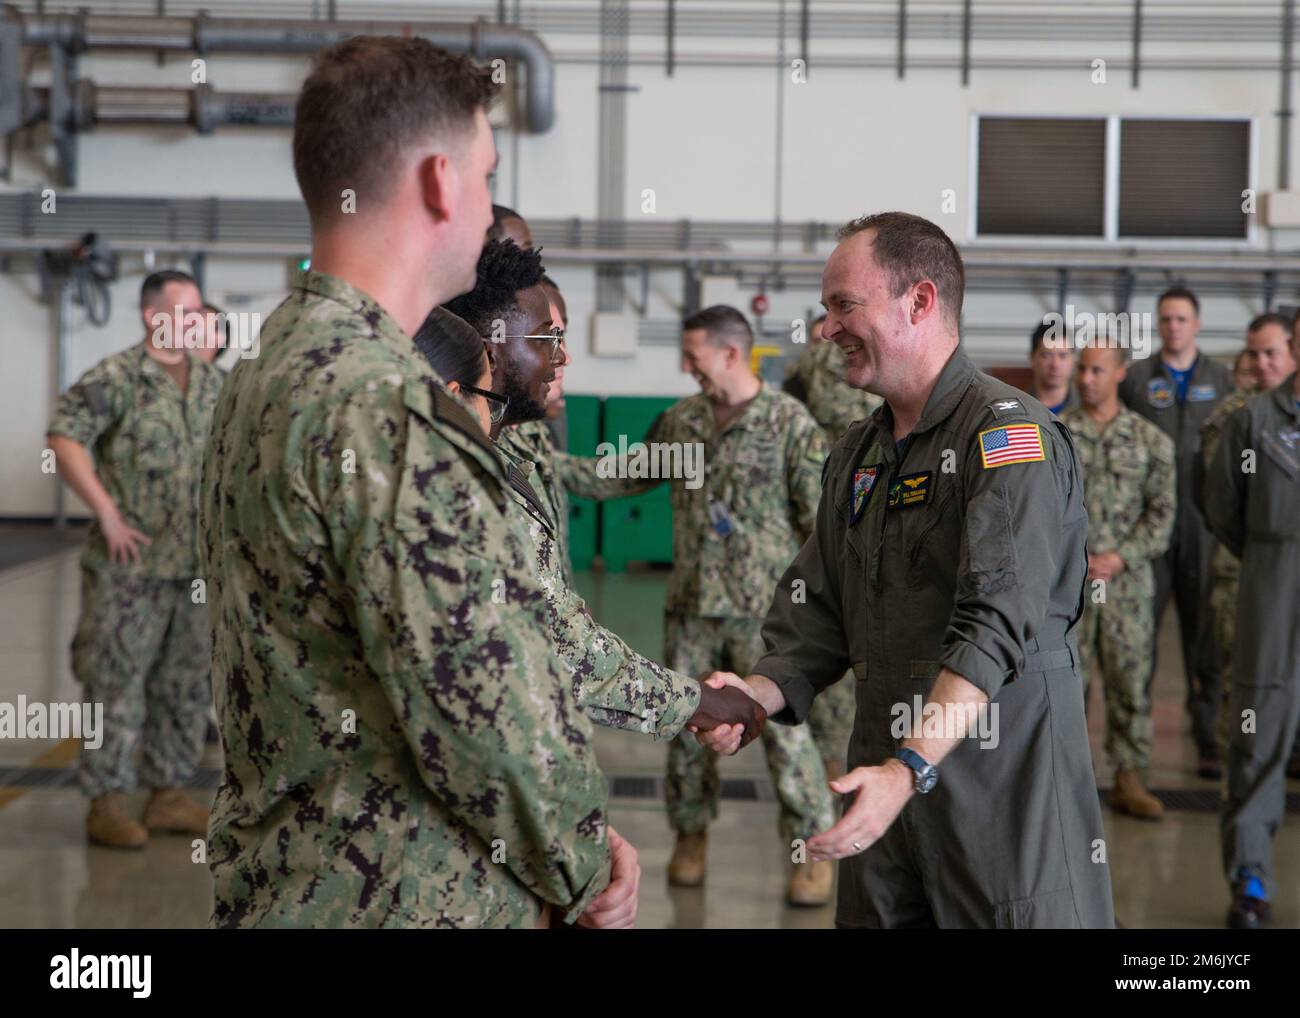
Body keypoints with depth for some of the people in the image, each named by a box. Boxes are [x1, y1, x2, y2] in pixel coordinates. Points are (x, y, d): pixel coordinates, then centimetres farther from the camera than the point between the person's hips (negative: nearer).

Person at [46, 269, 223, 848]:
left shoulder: (213, 384, 11)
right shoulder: (116, 379, -10)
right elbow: (63, 437, -16)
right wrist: (107, 512, -19)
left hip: (197, 565, 7)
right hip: (130, 565, -6)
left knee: (186, 685, 11)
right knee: (116, 681, -1)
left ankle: (169, 794, 22)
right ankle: (107, 804, 8)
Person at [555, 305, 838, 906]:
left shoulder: (790, 424, -8)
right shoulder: (681, 422, 7)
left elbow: (821, 516, -8)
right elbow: (626, 476, 17)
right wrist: (552, 467, 10)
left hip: (765, 609, -5)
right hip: (690, 607, 5)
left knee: (784, 730, -4)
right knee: (687, 724, 10)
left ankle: (811, 851, 9)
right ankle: (691, 833, 27)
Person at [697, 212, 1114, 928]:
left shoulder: (1009, 434, -13)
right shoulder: (855, 455, 15)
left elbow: (997, 625, -24)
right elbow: (815, 609, 12)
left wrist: (909, 768, -33)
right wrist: (757, 695, -9)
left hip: (1003, 787, -7)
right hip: (888, 776, 7)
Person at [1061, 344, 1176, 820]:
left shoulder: (1150, 440, 5)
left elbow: (1161, 513, 3)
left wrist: (1120, 557, -10)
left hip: (1127, 580, 1)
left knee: (1130, 678, 3)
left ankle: (1129, 779, 11)